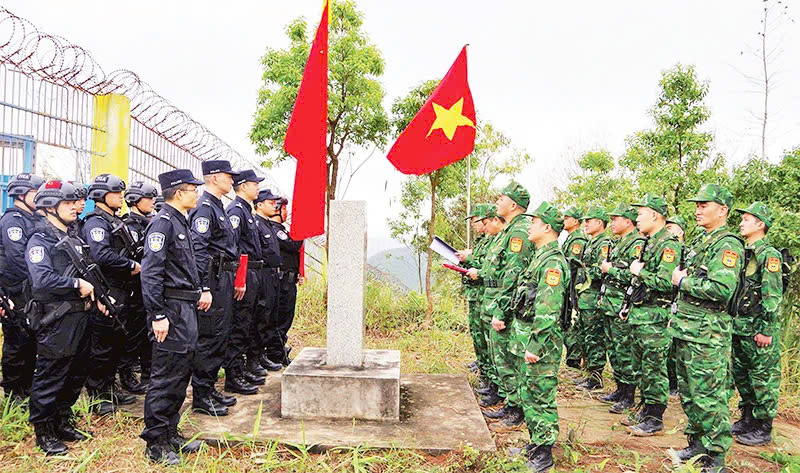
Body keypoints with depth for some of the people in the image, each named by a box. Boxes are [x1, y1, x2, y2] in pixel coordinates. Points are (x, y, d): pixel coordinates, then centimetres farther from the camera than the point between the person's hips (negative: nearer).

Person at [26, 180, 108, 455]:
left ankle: (63, 424, 31)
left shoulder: (73, 239, 17)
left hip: (79, 317, 9)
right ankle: (44, 433, 16)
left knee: (76, 376, 16)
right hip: (56, 322, -9)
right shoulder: (40, 240, -12)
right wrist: (78, 285, -21)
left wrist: (94, 297, 11)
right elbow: (41, 280, -27)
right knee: (50, 378, 2)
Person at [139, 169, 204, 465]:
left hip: (187, 308, 10)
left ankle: (170, 435, 28)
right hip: (171, 309, -10)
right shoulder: (163, 222, -14)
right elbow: (150, 271, -21)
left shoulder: (181, 222, 16)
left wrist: (198, 292, 15)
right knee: (165, 377, -2)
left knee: (181, 373, 16)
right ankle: (156, 445, 9)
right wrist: (157, 315, -23)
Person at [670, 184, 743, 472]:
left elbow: (722, 288, -27)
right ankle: (697, 442, 31)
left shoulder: (727, 245, -13)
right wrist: (676, 317, 20)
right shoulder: (700, 241, 16)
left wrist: (683, 281, -15)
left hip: (707, 334, -9)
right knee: (688, 393, 17)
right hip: (685, 330, 9)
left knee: (709, 397, -2)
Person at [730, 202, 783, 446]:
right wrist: (733, 323, 19)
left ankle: (763, 429, 10)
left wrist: (767, 330, -20)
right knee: (741, 375, 16)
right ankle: (747, 419, 28)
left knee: (763, 379, 0)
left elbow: (773, 296, -17)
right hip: (740, 327, 9)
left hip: (759, 329, -9)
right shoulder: (743, 254, 15)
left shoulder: (769, 254, -12)